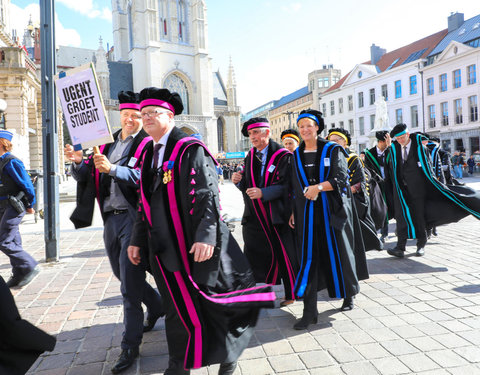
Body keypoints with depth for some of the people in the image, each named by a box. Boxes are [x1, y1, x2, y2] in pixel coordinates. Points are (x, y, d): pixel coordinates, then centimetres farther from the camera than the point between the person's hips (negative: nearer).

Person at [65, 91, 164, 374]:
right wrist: (78, 162, -9)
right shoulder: (107, 144, 14)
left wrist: (113, 168, -30)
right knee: (123, 274, 19)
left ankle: (130, 347, 9)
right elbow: (85, 177, 11)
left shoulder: (147, 144, -5)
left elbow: (145, 177, -20)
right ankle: (157, 306, 44)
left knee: (130, 285, -5)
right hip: (111, 218, 7)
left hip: (134, 217, -7)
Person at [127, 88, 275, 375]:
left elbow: (207, 195, -17)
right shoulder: (149, 155, 13)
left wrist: (205, 236, -26)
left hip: (195, 246, -6)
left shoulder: (190, 149, -9)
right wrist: (138, 240, 15)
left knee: (214, 303, 6)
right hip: (164, 249, 6)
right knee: (178, 310, 15)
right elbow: (145, 202, 17)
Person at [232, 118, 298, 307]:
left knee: (282, 254, 5)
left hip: (276, 215, -5)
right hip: (255, 216, 5)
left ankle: (290, 293, 24)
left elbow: (285, 185, -14)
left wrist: (263, 193, -26)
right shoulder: (250, 156, 11)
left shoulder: (282, 155, -8)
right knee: (254, 255, 6)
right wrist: (238, 181, -7)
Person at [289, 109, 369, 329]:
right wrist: (294, 211, 7)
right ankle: (310, 311, 2)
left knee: (338, 252, 7)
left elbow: (341, 179, -10)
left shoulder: (332, 151, 0)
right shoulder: (296, 156, 10)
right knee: (308, 257, -2)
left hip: (332, 211, -2)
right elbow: (294, 187, 12)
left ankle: (348, 295, 32)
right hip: (307, 213, 2)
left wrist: (318, 187, -22)